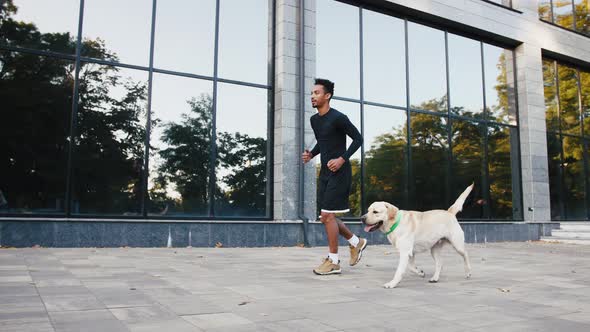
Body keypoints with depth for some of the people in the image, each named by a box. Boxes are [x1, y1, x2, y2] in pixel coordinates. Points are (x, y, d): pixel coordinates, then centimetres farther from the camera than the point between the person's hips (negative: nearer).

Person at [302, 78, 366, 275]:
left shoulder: (338, 118, -13)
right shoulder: (314, 119, 11)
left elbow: (358, 138, -10)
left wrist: (342, 159, -19)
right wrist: (311, 154, 5)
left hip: (339, 172, -8)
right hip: (325, 172, 9)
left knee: (327, 215, -9)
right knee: (326, 217, 11)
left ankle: (333, 261, 4)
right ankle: (356, 242, 31)